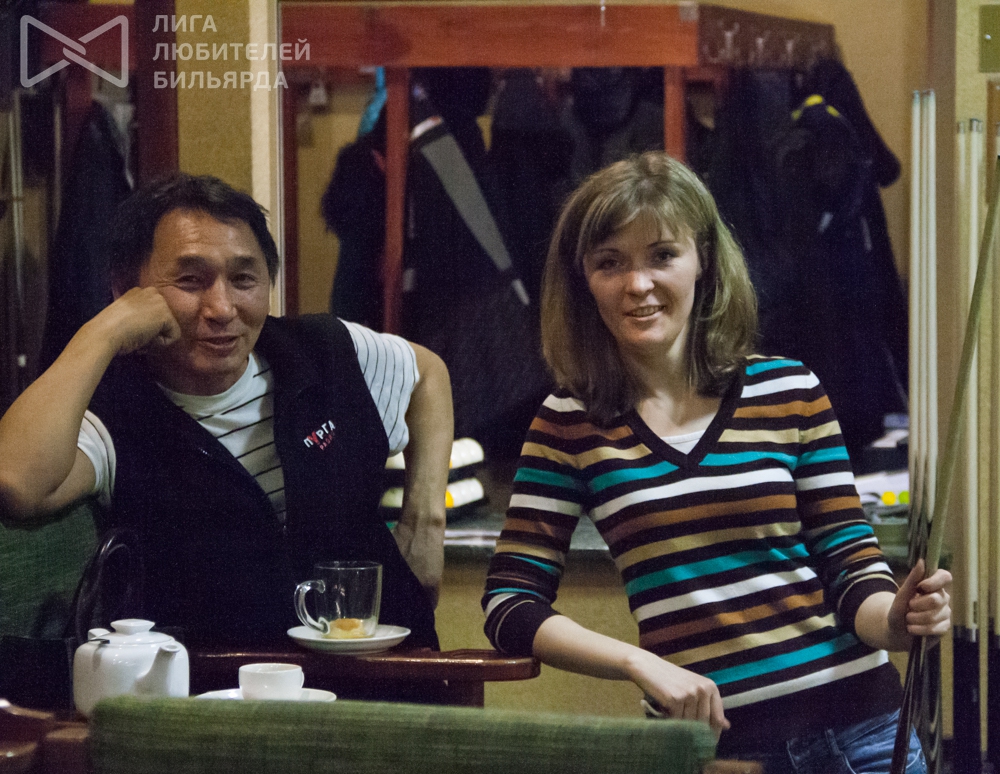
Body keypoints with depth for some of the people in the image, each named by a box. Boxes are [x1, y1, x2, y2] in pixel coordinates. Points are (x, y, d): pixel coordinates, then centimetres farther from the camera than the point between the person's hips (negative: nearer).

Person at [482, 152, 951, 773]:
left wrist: (895, 621, -20)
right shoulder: (570, 424, 0)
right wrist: (642, 663, -17)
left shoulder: (789, 390, 1)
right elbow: (510, 604, -3)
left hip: (854, 723, 1)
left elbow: (852, 565, 3)